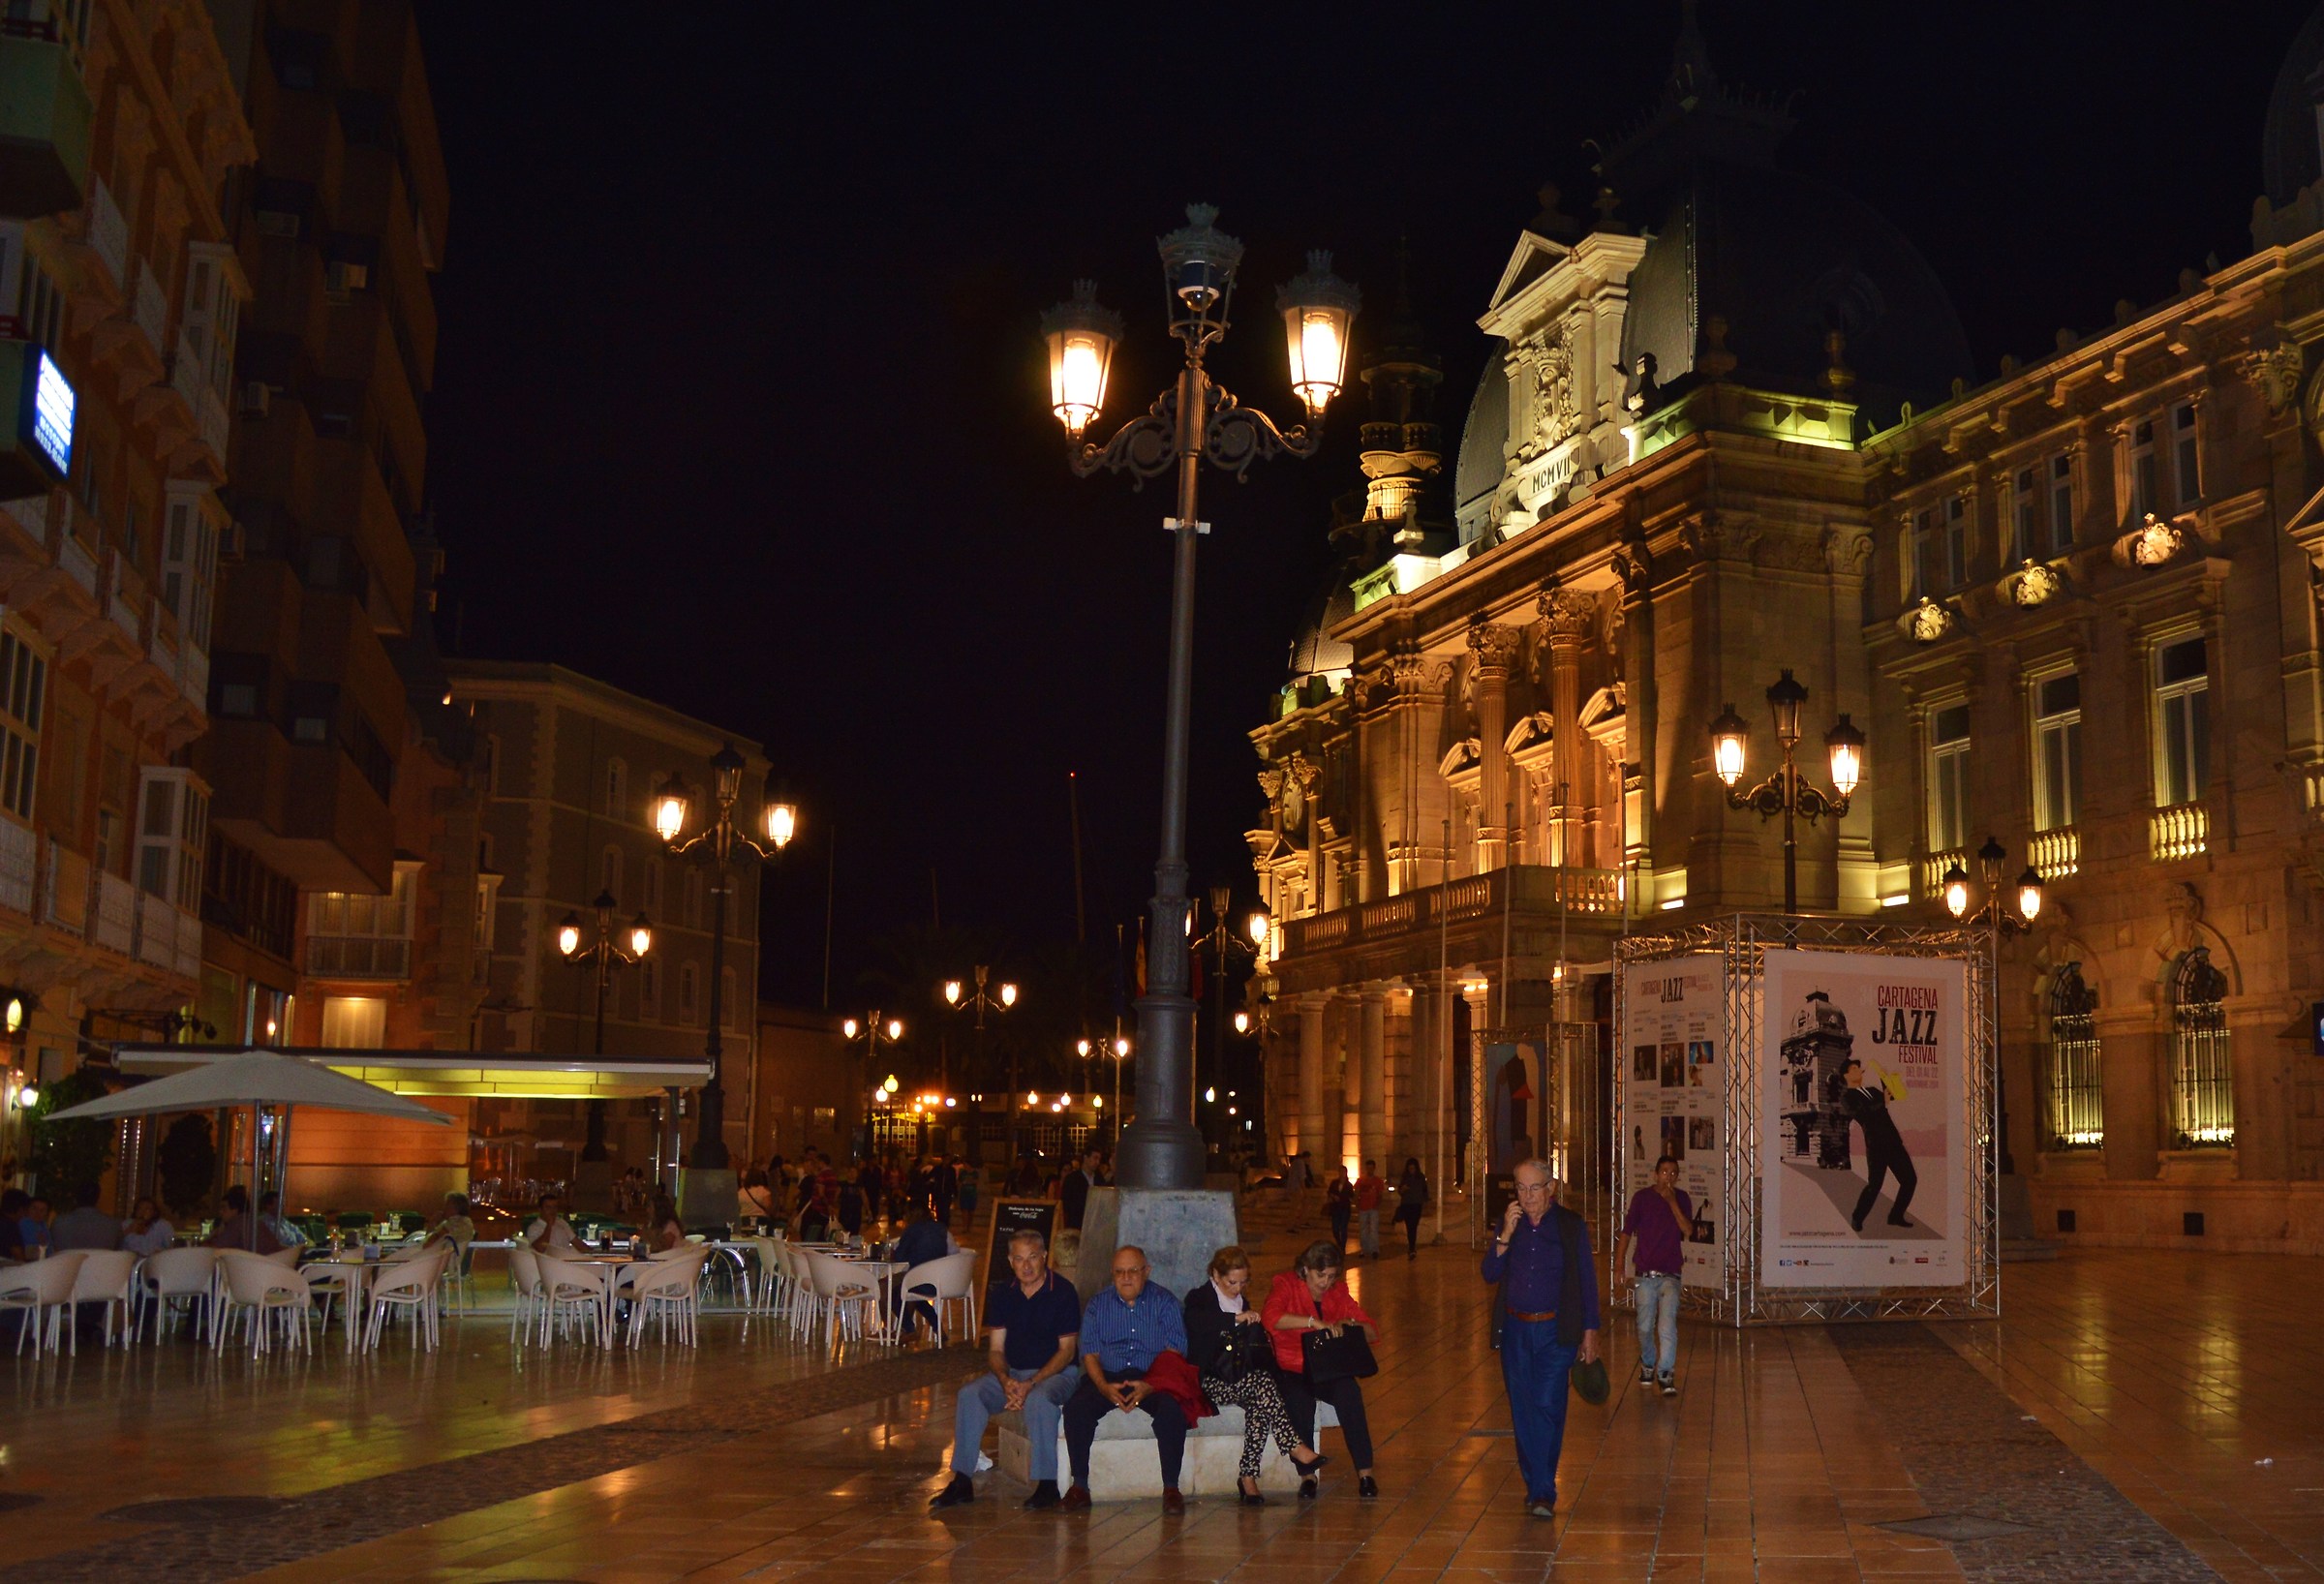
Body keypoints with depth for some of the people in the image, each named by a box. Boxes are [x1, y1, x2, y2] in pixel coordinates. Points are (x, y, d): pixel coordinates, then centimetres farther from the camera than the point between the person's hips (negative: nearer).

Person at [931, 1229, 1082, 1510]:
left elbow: (1066, 1351, -9)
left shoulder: (1063, 1293, -9)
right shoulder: (1002, 1294, 5)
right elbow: (996, 1349, 6)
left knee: (1039, 1400, -37)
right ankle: (962, 1481, -15)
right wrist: (1005, 1380, -16)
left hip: (1057, 1372, -5)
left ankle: (1047, 1484, -27)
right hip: (1012, 1372, 5)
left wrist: (1031, 1384, -20)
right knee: (969, 1395, -20)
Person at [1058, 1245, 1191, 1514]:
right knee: (1075, 1407, -27)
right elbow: (1090, 1353, 5)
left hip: (1153, 1379, -2)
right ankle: (1080, 1487, -18)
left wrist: (1149, 1386, -21)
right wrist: (1104, 1387, -15)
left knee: (1173, 1409, -33)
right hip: (1108, 1378, 2)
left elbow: (1174, 1353, -4)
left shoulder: (1166, 1303, 6)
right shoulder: (1098, 1304, 13)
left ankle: (1171, 1488, -23)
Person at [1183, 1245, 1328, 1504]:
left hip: (1242, 1378, 6)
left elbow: (1259, 1346, 25)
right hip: (1211, 1381, -5)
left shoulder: (1243, 1302, 23)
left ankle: (1249, 1476, -30)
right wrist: (1237, 1318, -29)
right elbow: (1197, 1322, -22)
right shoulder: (1199, 1298, 2)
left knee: (1260, 1404, -29)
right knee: (1262, 1385, -32)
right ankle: (1296, 1449, -34)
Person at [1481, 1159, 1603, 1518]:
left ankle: (1543, 1492, -9)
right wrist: (1505, 1236, -12)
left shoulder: (1571, 1226, -1)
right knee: (1523, 1410, 6)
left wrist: (1590, 1331, 1)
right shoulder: (1508, 1223, 6)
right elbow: (1490, 1274, 1)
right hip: (1516, 1330, 3)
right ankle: (1535, 1486, 17)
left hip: (1555, 1331, -3)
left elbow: (1587, 1280, 3)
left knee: (1548, 1405, -11)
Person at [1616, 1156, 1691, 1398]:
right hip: (1645, 1275, 1)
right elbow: (1627, 1232, 5)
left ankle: (1666, 1374, -15)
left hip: (1670, 1275, -1)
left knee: (1667, 1325, -15)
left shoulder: (1681, 1198, 4)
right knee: (1645, 1327, 8)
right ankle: (1647, 1365, 31)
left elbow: (1688, 1230, -9)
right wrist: (1619, 1265, 3)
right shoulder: (1642, 1197, 1)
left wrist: (1672, 1202, -16)